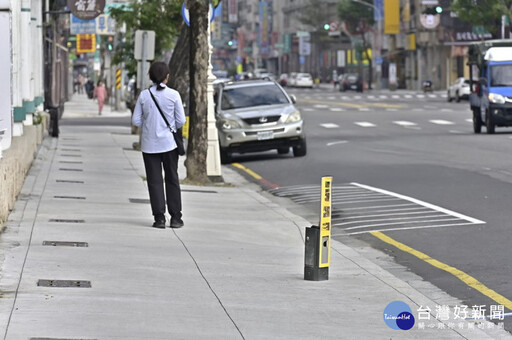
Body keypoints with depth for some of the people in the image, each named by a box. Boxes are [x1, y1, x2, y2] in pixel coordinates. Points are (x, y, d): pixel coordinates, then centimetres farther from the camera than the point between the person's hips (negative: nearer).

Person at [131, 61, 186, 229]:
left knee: (154, 181, 5)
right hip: (168, 142, 0)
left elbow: (136, 120, -3)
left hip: (149, 144, 0)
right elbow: (181, 121, -5)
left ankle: (159, 217, 2)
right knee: (172, 179, 10)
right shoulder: (173, 95, -8)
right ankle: (175, 217, 10)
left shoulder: (144, 95, -5)